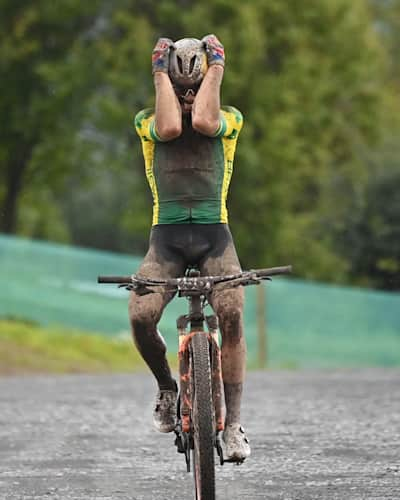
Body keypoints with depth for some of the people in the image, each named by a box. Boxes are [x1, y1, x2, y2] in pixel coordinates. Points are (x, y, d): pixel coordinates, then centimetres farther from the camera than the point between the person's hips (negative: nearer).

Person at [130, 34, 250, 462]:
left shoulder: (229, 119, 4)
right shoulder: (147, 121, 4)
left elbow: (203, 121, -20)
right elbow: (169, 128, -21)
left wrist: (215, 71, -8)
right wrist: (161, 75, -9)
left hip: (214, 233, 0)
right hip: (167, 236, 0)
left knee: (231, 316, -23)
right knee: (140, 316, -23)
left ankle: (232, 423, -17)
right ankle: (167, 389, 6)